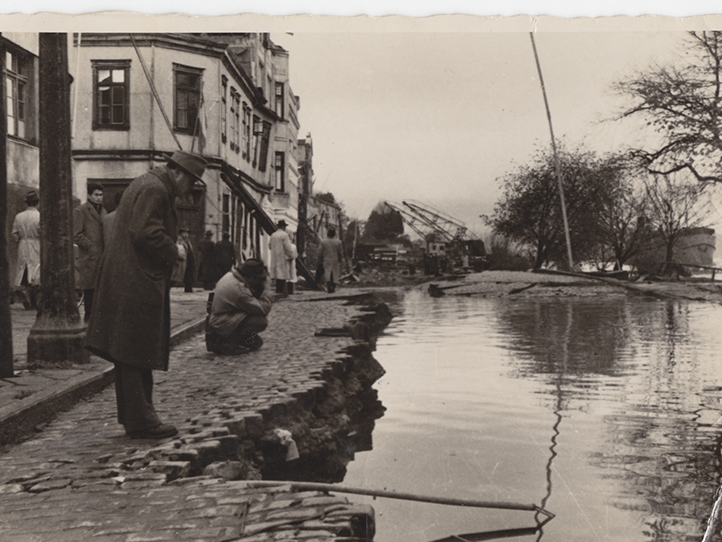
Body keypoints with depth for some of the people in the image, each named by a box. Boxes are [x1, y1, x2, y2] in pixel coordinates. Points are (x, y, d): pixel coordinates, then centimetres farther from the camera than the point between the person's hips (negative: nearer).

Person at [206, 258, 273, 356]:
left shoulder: (230, 275, 3)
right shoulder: (238, 289, -28)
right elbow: (264, 310, -23)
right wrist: (267, 287, -13)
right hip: (223, 328, -10)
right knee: (261, 321, -17)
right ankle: (229, 345, -10)